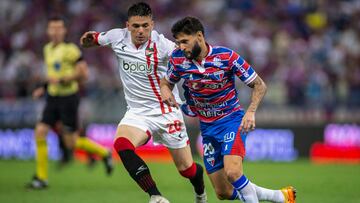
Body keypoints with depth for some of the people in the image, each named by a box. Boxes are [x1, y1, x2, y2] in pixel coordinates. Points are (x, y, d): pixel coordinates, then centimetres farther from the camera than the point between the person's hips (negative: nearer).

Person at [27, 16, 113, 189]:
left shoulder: (70, 50, -14)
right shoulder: (48, 49, 10)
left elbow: (83, 74, -17)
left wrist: (61, 80, -23)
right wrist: (43, 87, 12)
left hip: (68, 98, -7)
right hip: (53, 98, 7)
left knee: (71, 143, -2)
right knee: (40, 132, -7)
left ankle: (104, 153, 23)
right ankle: (41, 178, -2)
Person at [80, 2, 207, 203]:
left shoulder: (161, 44, -18)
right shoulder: (117, 37, -5)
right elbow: (89, 41, 16)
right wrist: (90, 38, -3)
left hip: (167, 111, -3)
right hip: (137, 112, 3)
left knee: (187, 169, 4)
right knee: (122, 145, -29)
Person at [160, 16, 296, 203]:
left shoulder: (227, 56, -18)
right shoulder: (178, 59, -8)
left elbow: (259, 85, -11)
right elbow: (166, 81, 12)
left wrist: (250, 112, -27)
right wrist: (165, 90, -13)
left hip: (232, 119, -5)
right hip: (207, 127, 5)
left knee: (232, 172, -31)